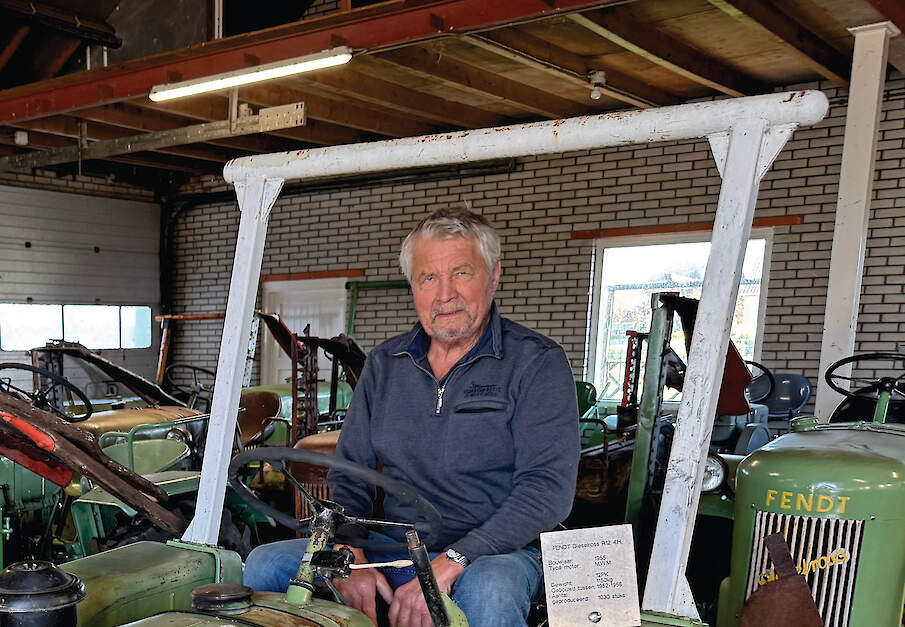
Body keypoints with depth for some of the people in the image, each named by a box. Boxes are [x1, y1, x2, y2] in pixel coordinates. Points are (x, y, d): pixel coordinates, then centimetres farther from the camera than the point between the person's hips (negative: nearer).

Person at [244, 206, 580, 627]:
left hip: (496, 553, -4)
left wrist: (448, 564, -24)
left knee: (488, 592, -38)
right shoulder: (385, 363, 10)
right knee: (265, 564, -12)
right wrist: (351, 557, -9)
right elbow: (348, 473, 10)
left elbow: (548, 488, -16)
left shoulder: (539, 363, -7)